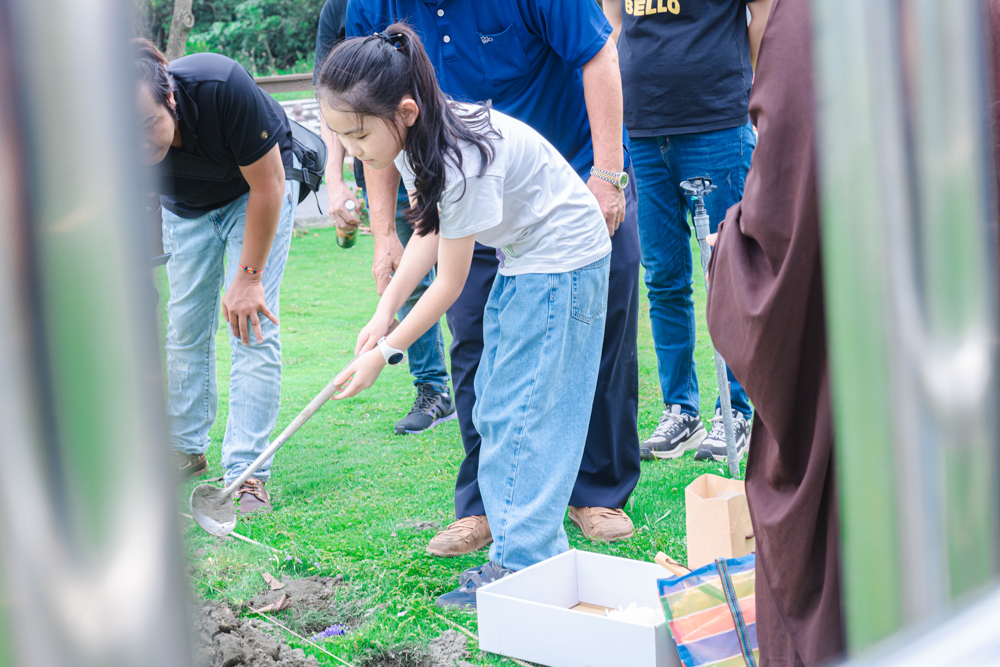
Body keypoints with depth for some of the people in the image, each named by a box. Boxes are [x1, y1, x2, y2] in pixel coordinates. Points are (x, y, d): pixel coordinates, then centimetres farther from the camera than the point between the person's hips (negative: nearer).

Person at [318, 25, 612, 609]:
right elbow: (428, 234, 6)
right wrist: (383, 314, -3)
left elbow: (450, 283, -22)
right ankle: (542, 554, 12)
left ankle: (523, 567, -5)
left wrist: (387, 352, -13)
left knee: (525, 416, -11)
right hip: (522, 260, 10)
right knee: (496, 412, 8)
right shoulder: (414, 139, -5)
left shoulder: (461, 164, -32)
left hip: (565, 262, -10)